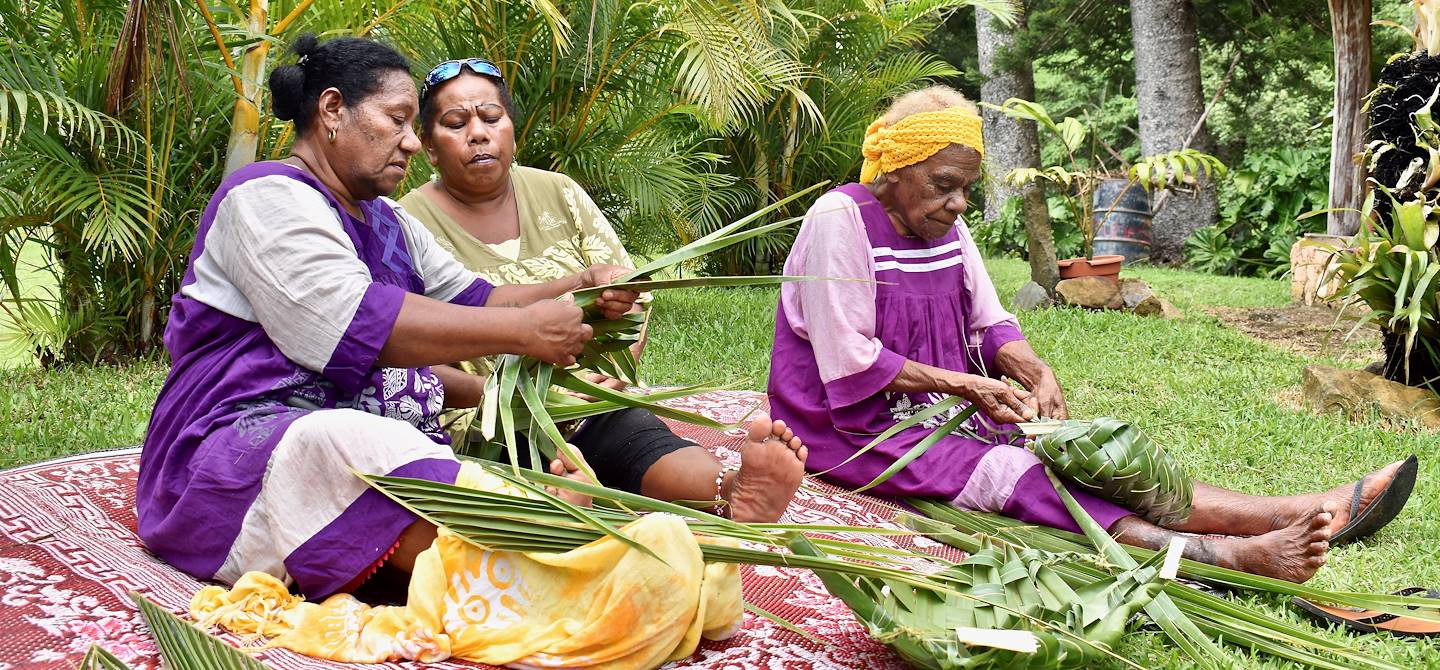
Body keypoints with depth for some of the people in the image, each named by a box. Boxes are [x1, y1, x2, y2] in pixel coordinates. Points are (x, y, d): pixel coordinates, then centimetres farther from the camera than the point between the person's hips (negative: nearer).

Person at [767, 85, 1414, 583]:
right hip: (854, 424, -7)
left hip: (937, 409, 7)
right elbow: (849, 364, -19)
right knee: (1007, 472, -28)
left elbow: (989, 324, 10)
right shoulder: (840, 221, -16)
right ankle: (1226, 556, -44)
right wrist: (964, 384, -19)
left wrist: (1033, 369, -11)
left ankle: (1289, 513, -27)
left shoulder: (947, 227, 8)